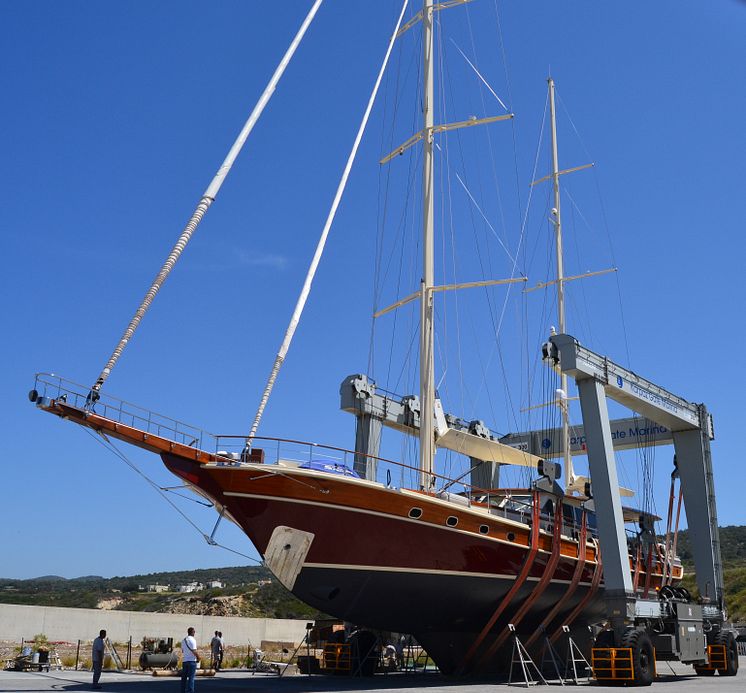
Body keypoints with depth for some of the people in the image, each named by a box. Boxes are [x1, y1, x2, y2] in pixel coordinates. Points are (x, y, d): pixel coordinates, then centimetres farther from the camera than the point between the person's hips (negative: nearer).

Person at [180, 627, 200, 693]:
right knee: (191, 677, -5)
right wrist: (198, 658, -5)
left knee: (184, 677, 14)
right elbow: (194, 651, -18)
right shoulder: (192, 640, -13)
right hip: (192, 661, -7)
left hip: (184, 660, 8)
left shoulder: (183, 640, 12)